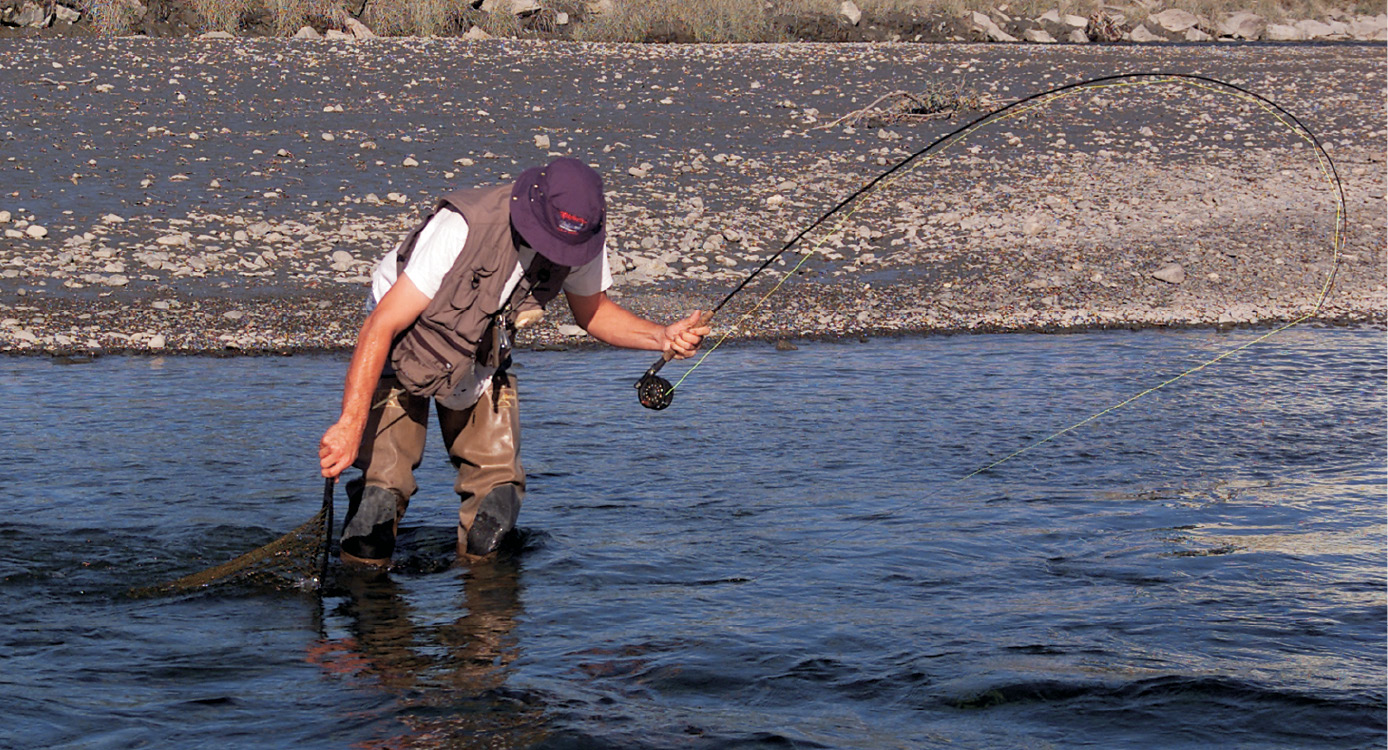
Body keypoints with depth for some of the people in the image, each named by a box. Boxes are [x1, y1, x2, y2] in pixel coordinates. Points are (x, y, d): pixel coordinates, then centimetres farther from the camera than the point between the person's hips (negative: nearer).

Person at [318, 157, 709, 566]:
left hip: (483, 351, 5)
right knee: (382, 487, -15)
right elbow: (381, 324, -37)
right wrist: (350, 424, -44)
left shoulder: (583, 241, -21)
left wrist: (664, 337, -19)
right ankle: (360, 585, 8)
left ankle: (477, 565, 19)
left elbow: (592, 311, 1)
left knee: (499, 488, -6)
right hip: (407, 335, -5)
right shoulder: (462, 228, -38)